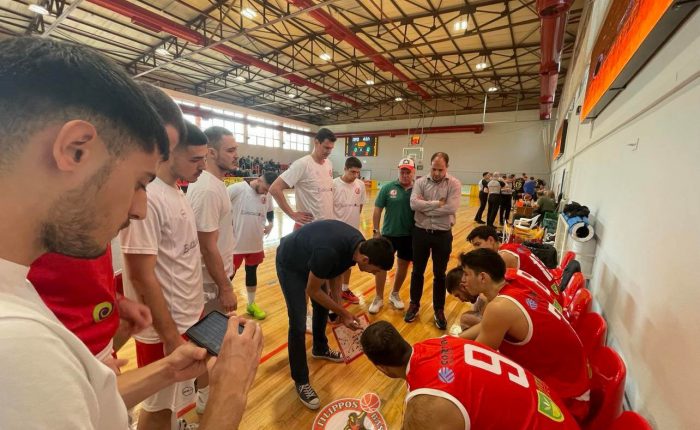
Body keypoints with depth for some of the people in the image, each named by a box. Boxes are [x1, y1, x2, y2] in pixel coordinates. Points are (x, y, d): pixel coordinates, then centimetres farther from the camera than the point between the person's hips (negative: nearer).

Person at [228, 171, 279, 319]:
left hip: (256, 242, 5)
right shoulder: (236, 189, -17)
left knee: (252, 273, 19)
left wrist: (270, 224, 5)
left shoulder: (267, 195, 1)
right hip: (235, 242, -5)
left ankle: (251, 304, 37)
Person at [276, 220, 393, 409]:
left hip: (310, 259, 8)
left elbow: (336, 274, 0)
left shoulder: (359, 244, -18)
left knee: (322, 307, 19)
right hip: (290, 264, -7)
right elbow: (312, 291, -25)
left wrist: (340, 311, 1)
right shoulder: (328, 253, -42)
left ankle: (320, 349, 45)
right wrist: (342, 312, -17)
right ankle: (301, 382, 13)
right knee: (298, 325, -8)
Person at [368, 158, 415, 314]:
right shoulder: (387, 188, -6)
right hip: (388, 233, -1)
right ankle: (379, 298, 21)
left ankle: (395, 294, 37)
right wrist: (375, 230, -5)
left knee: (403, 265, 14)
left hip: (410, 235, 2)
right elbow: (377, 210, -3)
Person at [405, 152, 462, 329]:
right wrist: (438, 204, -18)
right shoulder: (420, 182, -1)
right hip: (421, 232, 2)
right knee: (417, 271, 14)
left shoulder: (454, 184, -5)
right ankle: (414, 304, 33)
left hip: (442, 235, -1)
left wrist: (426, 206, -14)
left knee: (440, 274, 12)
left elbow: (451, 208, -20)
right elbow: (414, 204, -16)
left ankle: (439, 309, 31)